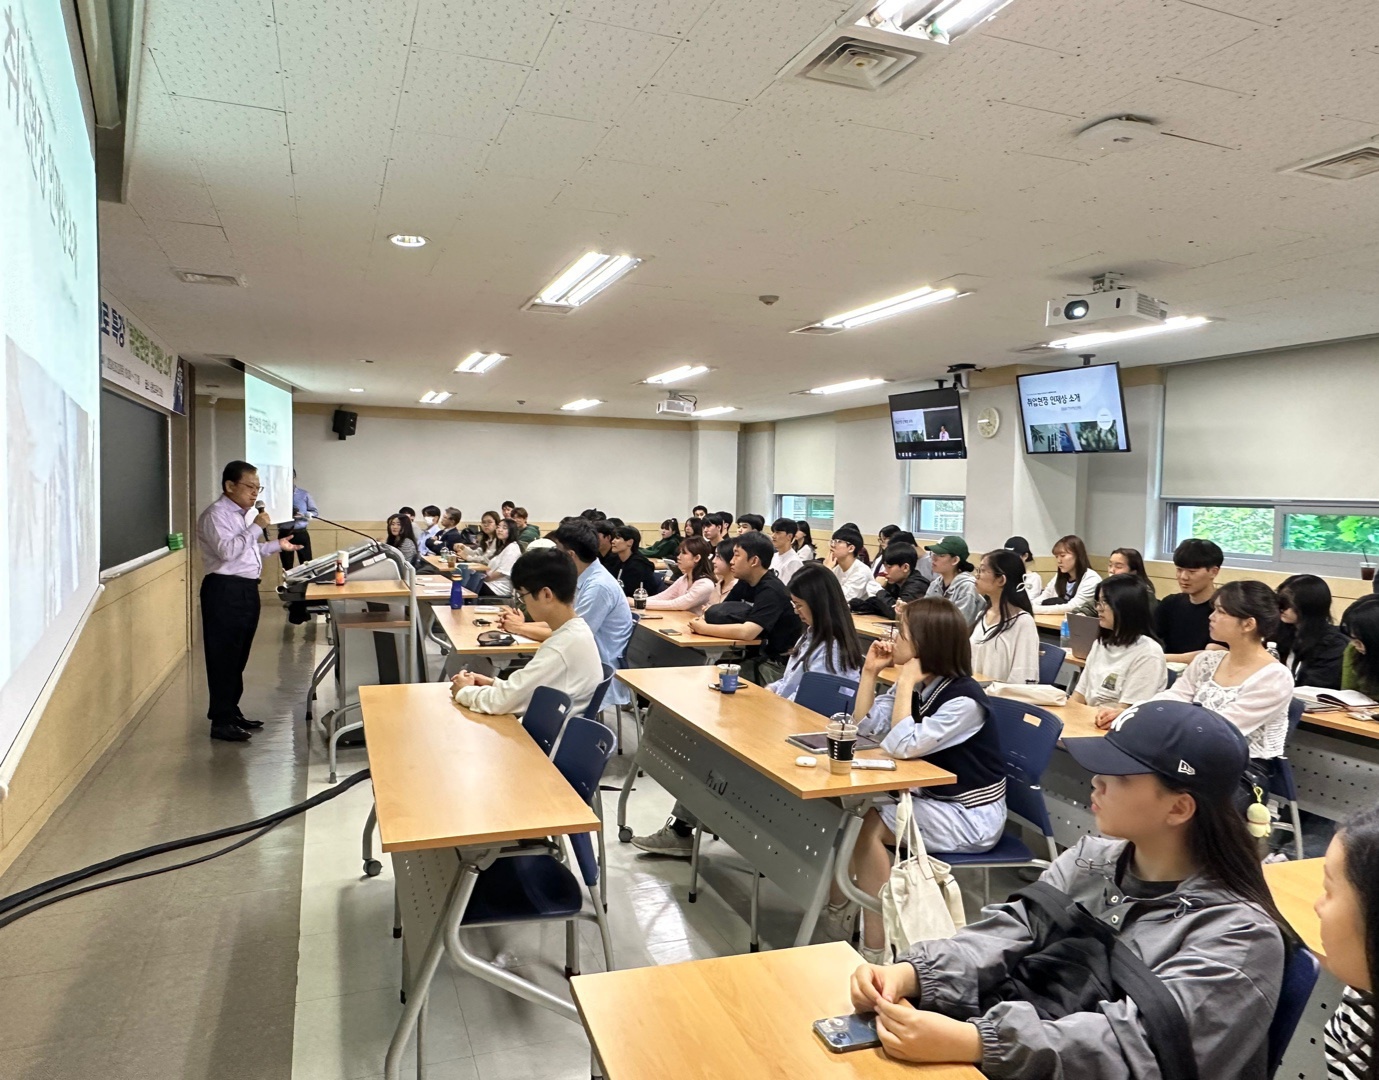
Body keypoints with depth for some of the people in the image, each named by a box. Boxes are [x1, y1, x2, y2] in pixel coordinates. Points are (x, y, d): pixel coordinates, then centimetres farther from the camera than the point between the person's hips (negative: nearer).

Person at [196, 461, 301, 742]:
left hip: (247, 589, 9)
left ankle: (232, 712, 27)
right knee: (223, 657, -2)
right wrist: (256, 528, -20)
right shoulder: (215, 515, -12)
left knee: (238, 656, 16)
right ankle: (221, 721, 5)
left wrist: (277, 545, 16)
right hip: (225, 591, -9)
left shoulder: (244, 515, 16)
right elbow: (228, 551, -24)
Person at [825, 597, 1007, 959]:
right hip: (933, 799, 8)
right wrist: (870, 671, -6)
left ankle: (875, 946, -8)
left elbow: (903, 746, -31)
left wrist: (905, 684, -27)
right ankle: (839, 908, 4)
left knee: (866, 826, -18)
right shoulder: (916, 686, 1)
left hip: (970, 816, -8)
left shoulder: (962, 699, -24)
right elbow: (866, 727, 1)